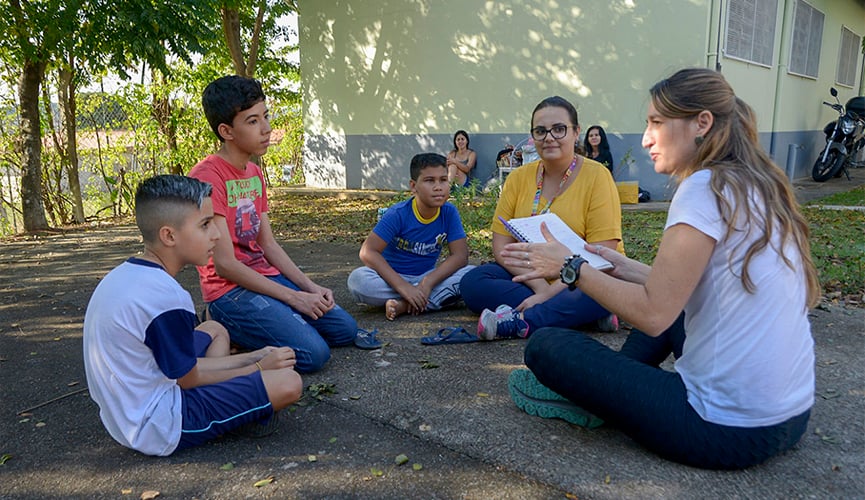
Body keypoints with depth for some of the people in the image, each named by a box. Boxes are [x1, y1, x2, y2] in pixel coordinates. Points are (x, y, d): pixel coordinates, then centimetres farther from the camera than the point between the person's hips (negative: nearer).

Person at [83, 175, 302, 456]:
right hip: (159, 428, -10)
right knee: (288, 383, -16)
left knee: (214, 331, 25)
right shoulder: (167, 297, -27)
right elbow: (189, 380, -14)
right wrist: (259, 368, 0)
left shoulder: (124, 275, 3)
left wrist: (253, 358, 7)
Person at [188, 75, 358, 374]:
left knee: (345, 331, 4)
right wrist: (294, 297, -17)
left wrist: (310, 287, 0)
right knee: (312, 354, -22)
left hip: (267, 277, 9)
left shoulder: (254, 172, 12)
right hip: (230, 290, -9)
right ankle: (229, 329, 0)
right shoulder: (207, 176, -17)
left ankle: (245, 327, 12)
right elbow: (225, 264, -19)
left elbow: (268, 244, 12)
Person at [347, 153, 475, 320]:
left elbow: (460, 255, -12)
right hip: (393, 277, -2)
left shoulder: (449, 213, -8)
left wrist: (428, 282, -27)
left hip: (427, 277, 3)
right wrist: (403, 287, -33)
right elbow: (368, 252, -23)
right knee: (357, 280, -33)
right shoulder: (398, 214, -17)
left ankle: (404, 306, -27)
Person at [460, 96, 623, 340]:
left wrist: (550, 292, -23)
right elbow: (501, 246, -1)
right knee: (472, 281, -20)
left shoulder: (596, 176, -8)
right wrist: (539, 285, -17)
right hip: (528, 278, 5)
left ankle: (520, 321, -25)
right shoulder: (518, 178, 3)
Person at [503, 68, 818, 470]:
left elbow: (653, 314, -20)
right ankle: (617, 385, 24)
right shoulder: (757, 187, 9)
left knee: (545, 346, -6)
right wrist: (627, 269, 17)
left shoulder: (707, 187, -17)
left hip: (730, 431, -9)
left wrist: (570, 267, -9)